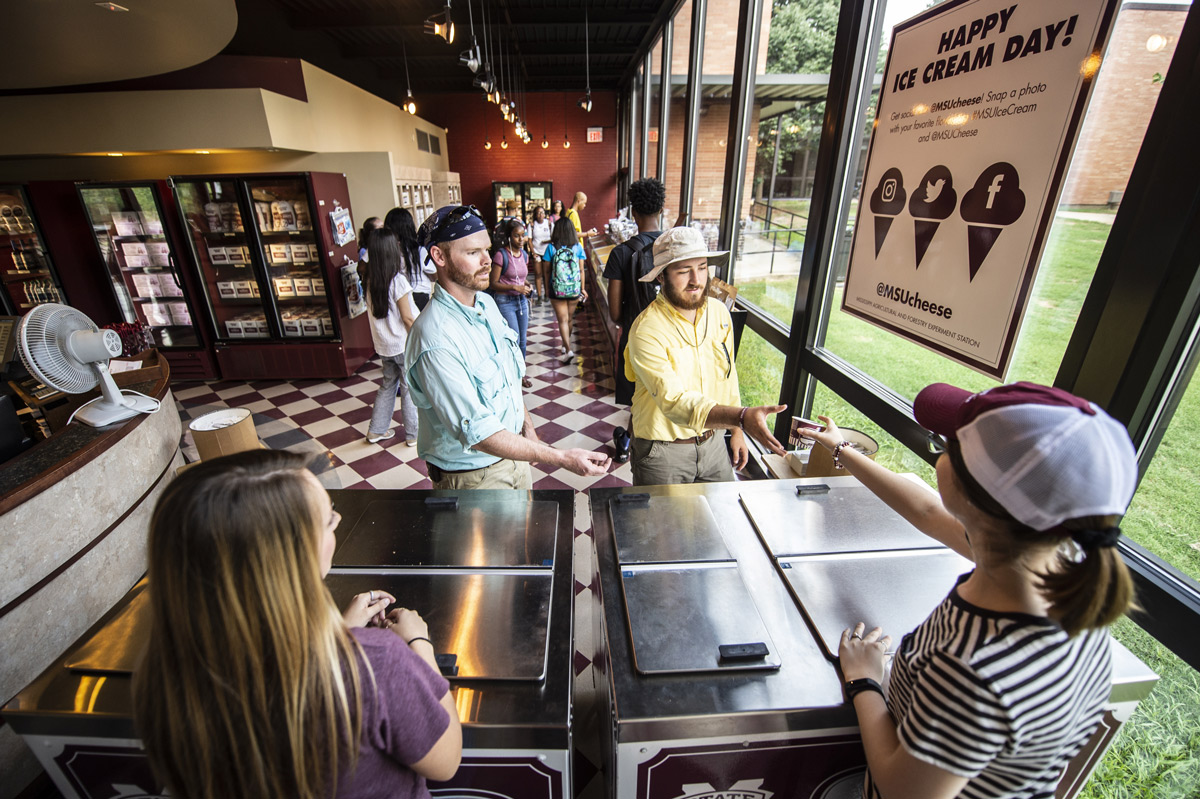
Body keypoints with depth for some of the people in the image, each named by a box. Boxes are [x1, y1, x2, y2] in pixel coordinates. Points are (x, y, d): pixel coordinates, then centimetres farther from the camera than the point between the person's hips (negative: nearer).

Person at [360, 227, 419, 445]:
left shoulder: (370, 280, -1)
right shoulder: (397, 280, -19)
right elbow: (407, 317, -16)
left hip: (383, 344, 7)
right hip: (404, 344, -7)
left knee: (388, 385, 22)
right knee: (410, 390, 6)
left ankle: (376, 430, 31)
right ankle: (413, 434, 19)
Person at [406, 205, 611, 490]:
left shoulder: (487, 304, -1)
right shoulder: (435, 342, -30)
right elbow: (478, 433, -31)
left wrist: (528, 429, 10)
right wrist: (561, 458, -31)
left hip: (513, 451, 8)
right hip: (472, 474, -7)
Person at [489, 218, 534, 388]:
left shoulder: (524, 255, 7)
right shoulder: (501, 255, -13)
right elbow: (493, 283, -13)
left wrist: (526, 286, 1)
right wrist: (515, 287, -22)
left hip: (521, 300, 7)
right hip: (505, 301, -6)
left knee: (522, 339, 10)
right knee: (514, 339, -7)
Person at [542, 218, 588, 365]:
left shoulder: (551, 248, -7)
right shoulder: (578, 247, -3)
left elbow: (547, 271, -2)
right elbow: (581, 270, 1)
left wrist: (548, 288, 11)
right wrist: (582, 288, 11)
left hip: (557, 290, -2)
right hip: (574, 289, 2)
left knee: (563, 320, 1)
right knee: (569, 319, 17)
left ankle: (568, 350, -11)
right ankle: (565, 346, 32)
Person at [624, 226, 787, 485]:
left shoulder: (719, 312, -2)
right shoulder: (647, 330, -24)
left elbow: (728, 376, 10)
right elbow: (675, 402, -34)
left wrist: (737, 430, 13)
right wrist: (742, 417, -46)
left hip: (713, 442, 6)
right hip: (663, 451, -5)